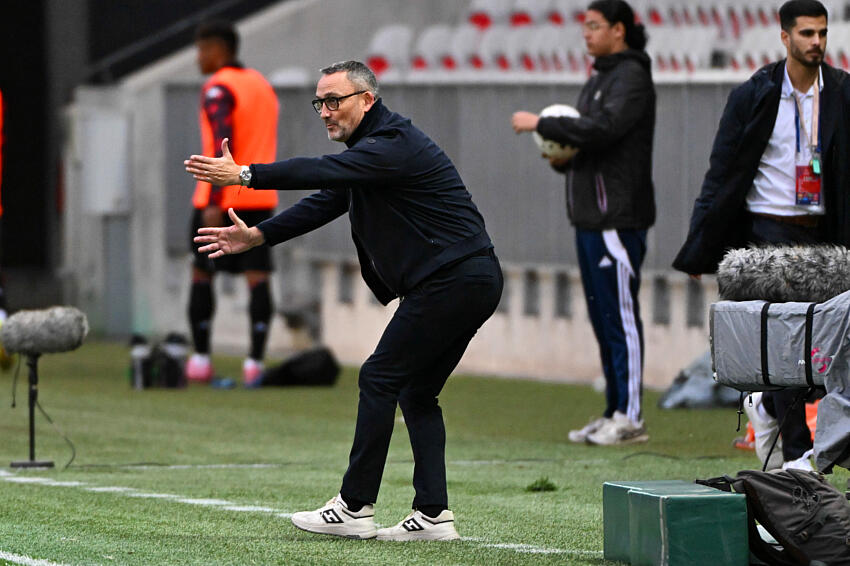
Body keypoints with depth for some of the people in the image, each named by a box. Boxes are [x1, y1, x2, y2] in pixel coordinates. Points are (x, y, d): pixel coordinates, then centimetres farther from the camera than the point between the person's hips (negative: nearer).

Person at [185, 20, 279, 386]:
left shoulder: (218, 89, -9)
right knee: (257, 278, -1)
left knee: (201, 274, 7)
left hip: (221, 200, -6)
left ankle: (200, 359, 8)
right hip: (261, 198, 6)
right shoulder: (263, 86, 17)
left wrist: (214, 202, -22)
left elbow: (223, 147, -19)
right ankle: (255, 363, -9)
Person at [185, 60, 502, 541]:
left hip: (452, 280, -10)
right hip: (474, 283, 10)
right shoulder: (372, 147, 20)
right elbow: (324, 203, 21)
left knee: (380, 378, -7)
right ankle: (433, 515, 5)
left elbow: (324, 172, -25)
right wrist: (256, 237, 13)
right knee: (416, 392, 11)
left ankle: (355, 507, -5)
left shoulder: (394, 145, -13)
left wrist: (245, 174, -28)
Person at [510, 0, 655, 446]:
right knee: (602, 315, 10)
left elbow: (601, 129, -23)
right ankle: (614, 413, 14)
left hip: (618, 218, -10)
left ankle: (629, 417, -7)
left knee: (619, 314, -9)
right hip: (589, 217, 10)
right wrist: (560, 157, 3)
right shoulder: (598, 79, 20)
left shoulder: (631, 77, -9)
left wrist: (539, 124, -17)